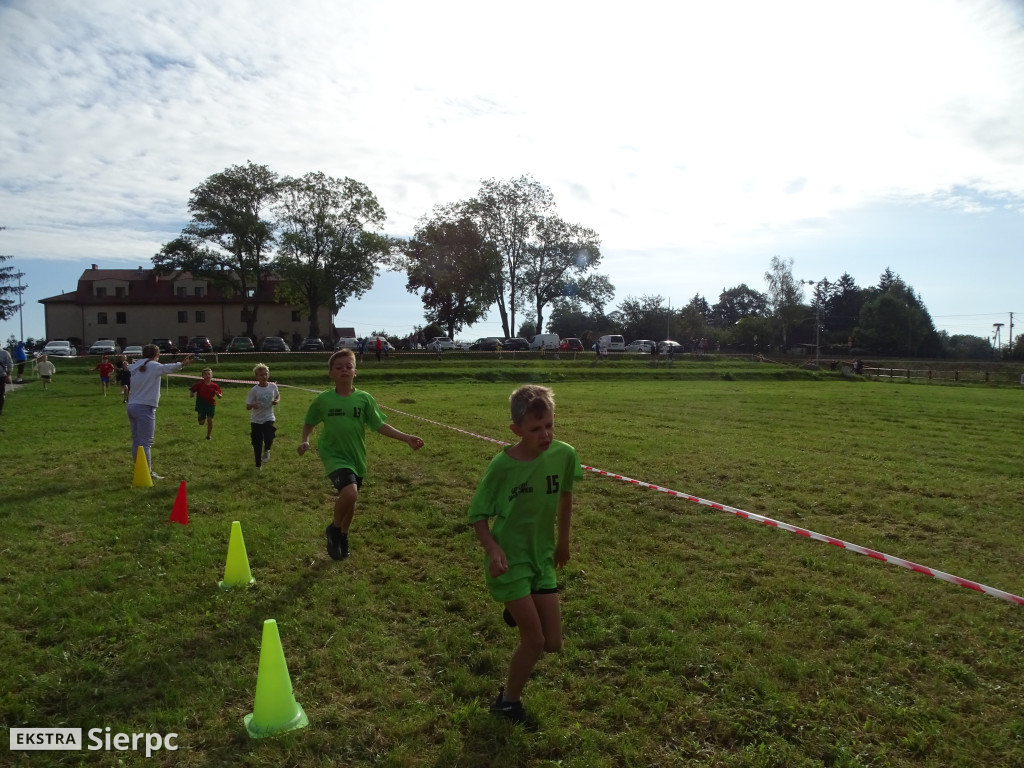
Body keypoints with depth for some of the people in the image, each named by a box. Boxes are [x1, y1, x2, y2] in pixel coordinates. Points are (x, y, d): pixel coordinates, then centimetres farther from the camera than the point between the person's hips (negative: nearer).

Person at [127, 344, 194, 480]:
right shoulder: (153, 366, -9)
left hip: (132, 406, 8)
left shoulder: (136, 367, 12)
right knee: (146, 442, -7)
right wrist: (181, 364, -47)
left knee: (136, 440, 13)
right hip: (145, 408, -8)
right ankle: (147, 473, -7)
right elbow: (168, 367, -29)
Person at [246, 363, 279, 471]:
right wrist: (253, 405, -32)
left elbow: (278, 396, 15)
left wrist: (276, 401, -7)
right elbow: (247, 407, -10)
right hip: (256, 420, -1)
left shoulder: (273, 386, -6)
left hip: (269, 418, 1)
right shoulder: (254, 390, -14)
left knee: (268, 440, -21)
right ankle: (258, 465, 28)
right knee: (257, 445, 8)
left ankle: (266, 450, 14)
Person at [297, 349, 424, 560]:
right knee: (349, 493, -26)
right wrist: (305, 440, -9)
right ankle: (334, 529, 3)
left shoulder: (364, 398, -5)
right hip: (334, 456, -3)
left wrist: (406, 438, -11)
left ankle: (343, 537, 43)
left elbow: (379, 425, -2)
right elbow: (309, 423, 10)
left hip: (356, 457, 3)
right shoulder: (323, 399, -7)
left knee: (350, 499, 15)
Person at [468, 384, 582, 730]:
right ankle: (508, 702, 21)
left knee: (553, 643, 6)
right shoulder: (502, 465, -20)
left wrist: (563, 541, 18)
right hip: (509, 558, -4)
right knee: (535, 640, -5)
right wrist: (493, 549, -26)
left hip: (542, 556, 5)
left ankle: (518, 611, 37)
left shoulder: (564, 454, -10)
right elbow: (478, 514, -10)